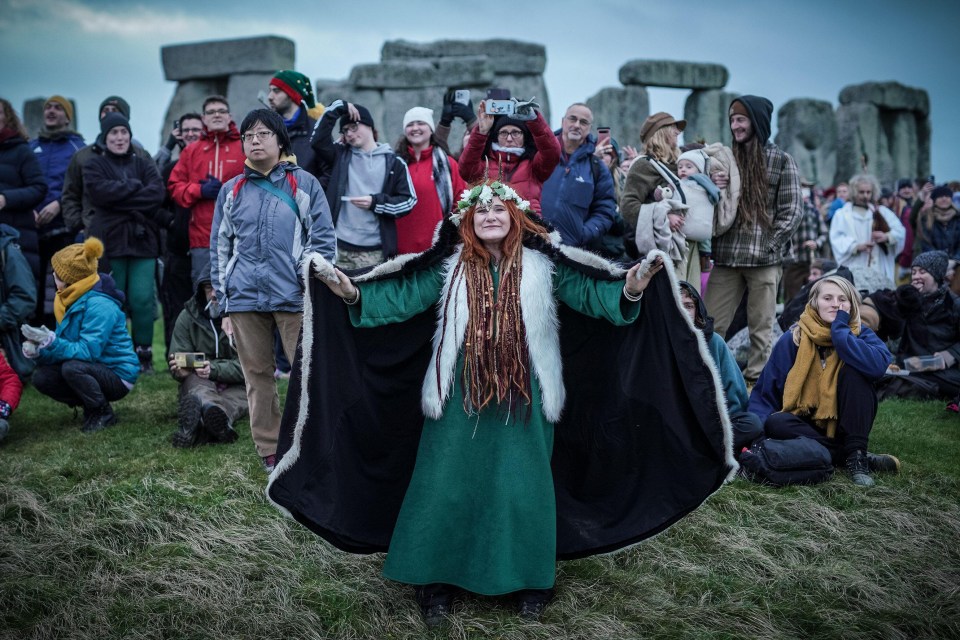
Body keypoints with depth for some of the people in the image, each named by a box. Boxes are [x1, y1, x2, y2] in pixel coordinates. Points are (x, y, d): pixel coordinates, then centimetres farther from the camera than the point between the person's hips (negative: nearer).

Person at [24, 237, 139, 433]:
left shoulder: (99, 305, -23)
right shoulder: (70, 299, 4)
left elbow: (88, 352, -29)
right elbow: (63, 346, 4)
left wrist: (51, 341, -33)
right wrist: (38, 351, -15)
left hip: (118, 377, -8)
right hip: (94, 369, 8)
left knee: (72, 367, -32)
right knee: (41, 377, -9)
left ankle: (104, 414, -9)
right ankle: (91, 406, 9)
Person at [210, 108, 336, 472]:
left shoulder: (303, 183, 5)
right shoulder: (231, 191, 13)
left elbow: (323, 238, 1)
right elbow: (219, 249, 14)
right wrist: (224, 304, 9)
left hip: (294, 297, -3)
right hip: (245, 300, 3)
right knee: (257, 377, 7)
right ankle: (270, 452, 17)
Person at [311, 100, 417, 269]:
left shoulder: (393, 162, 6)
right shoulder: (340, 156, 13)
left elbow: (409, 200, 4)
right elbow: (318, 140, -3)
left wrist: (376, 202, -9)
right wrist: (337, 107, -1)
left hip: (375, 251, -1)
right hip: (339, 247, 2)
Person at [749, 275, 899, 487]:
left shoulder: (861, 335, -3)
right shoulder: (793, 339, -3)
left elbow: (878, 365, -29)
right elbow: (765, 393, -1)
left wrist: (840, 329, -21)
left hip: (846, 425, 0)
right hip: (805, 425, 0)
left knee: (854, 368, -23)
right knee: (776, 423, -32)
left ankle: (856, 455, -23)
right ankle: (856, 458, -24)